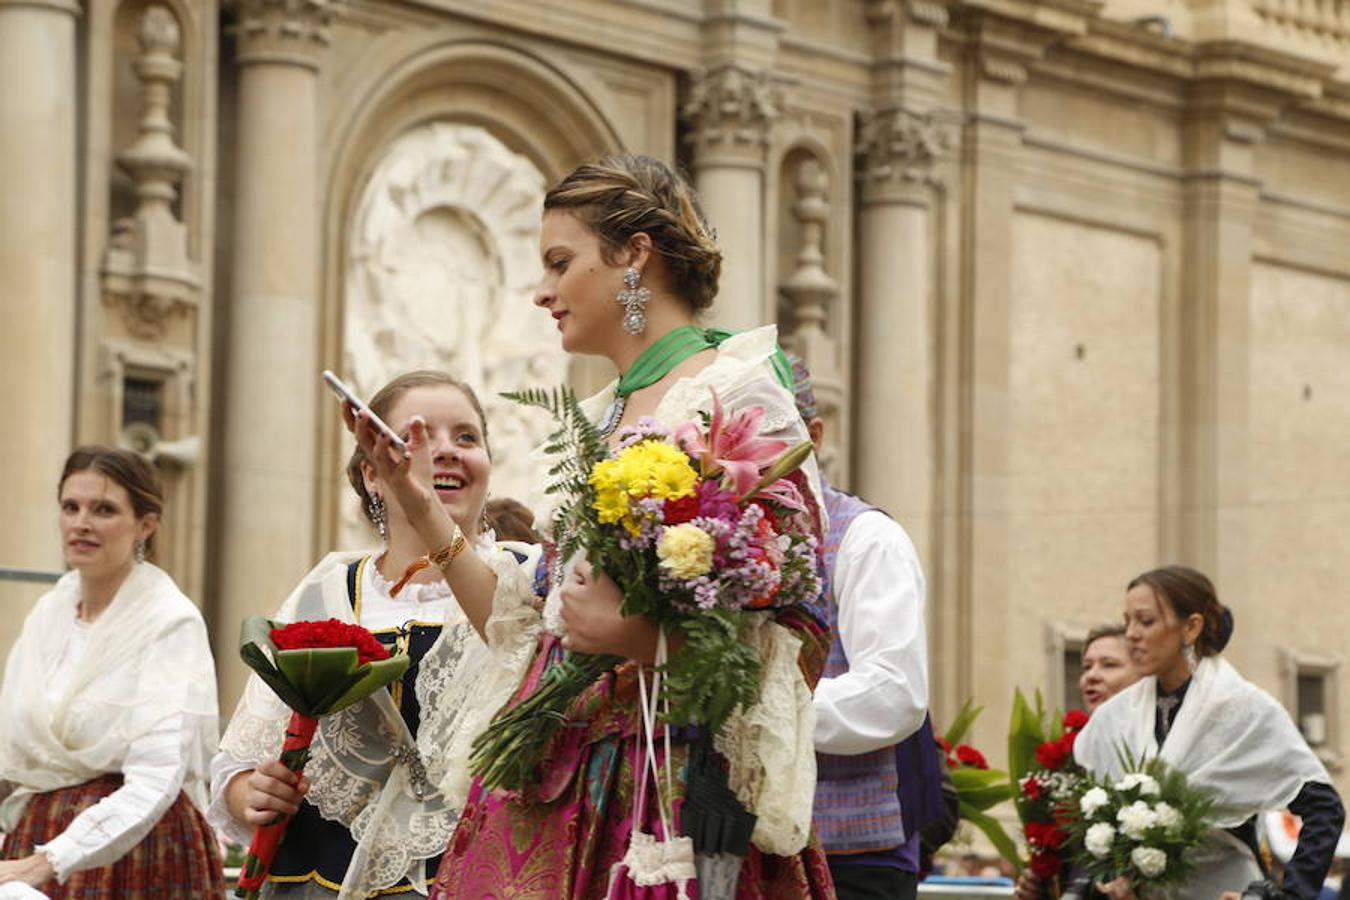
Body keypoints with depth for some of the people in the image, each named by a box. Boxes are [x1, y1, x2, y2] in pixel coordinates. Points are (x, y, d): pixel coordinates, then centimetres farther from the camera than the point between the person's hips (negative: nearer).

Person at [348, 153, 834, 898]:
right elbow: (526, 632, 15)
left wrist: (634, 634, -24)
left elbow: (799, 638, -14)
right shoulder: (593, 422, 17)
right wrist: (418, 506, 14)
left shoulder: (736, 396, -6)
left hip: (663, 794, -7)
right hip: (549, 793, 7)